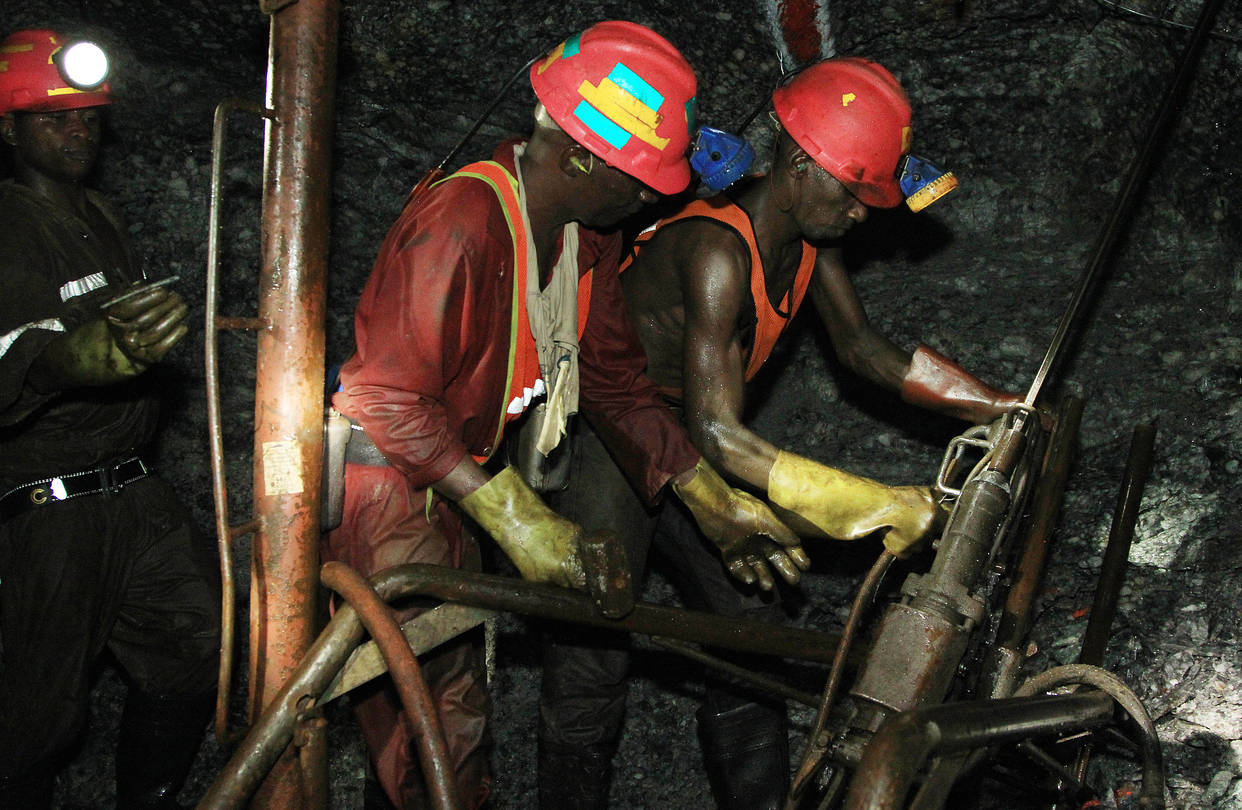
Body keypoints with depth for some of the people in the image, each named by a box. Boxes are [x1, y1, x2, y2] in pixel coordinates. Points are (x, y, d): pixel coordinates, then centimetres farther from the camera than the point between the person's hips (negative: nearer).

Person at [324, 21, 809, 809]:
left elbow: (614, 375, 9)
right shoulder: (462, 221, -27)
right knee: (447, 731, -9)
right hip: (380, 475, -9)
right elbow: (391, 402, -27)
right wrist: (513, 516, -28)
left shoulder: (591, 231, 2)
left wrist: (714, 500, 5)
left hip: (446, 483, 9)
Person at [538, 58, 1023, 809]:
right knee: (594, 652, -5)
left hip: (686, 447, 8)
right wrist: (874, 504, -39)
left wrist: (1004, 410, 3)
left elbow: (861, 345, 7)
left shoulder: (809, 232, -6)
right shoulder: (718, 250, -34)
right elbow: (718, 434, -38)